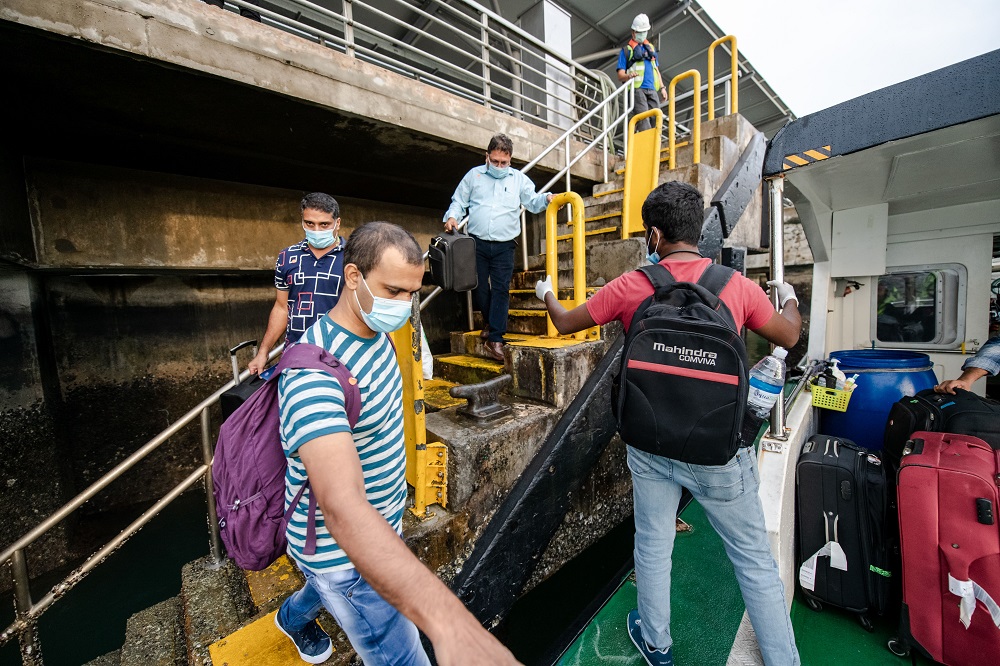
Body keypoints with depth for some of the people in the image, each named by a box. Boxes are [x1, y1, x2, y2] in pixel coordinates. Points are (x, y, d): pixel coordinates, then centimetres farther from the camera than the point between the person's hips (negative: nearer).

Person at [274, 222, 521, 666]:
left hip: (381, 527, 9)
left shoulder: (377, 334, -6)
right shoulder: (314, 372, -35)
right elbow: (342, 507, -47)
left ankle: (294, 617, 67)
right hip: (344, 550, -8)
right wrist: (449, 623, -56)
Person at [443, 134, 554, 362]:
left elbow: (533, 202, 8)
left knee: (501, 289, -8)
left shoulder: (519, 179, 13)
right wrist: (452, 216, -8)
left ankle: (495, 339, -5)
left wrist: (546, 198, -13)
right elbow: (458, 201, 12)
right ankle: (489, 321, 33)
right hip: (477, 243, 1)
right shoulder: (474, 175, 12)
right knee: (479, 287, 5)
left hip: (504, 246, -1)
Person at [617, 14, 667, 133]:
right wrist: (628, 76, -22)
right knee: (643, 119, -20)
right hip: (637, 89, -5)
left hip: (652, 90, 6)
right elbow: (620, 75, 1)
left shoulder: (650, 48, 27)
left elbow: (656, 69, 29)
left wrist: (662, 88, 17)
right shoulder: (626, 50, 11)